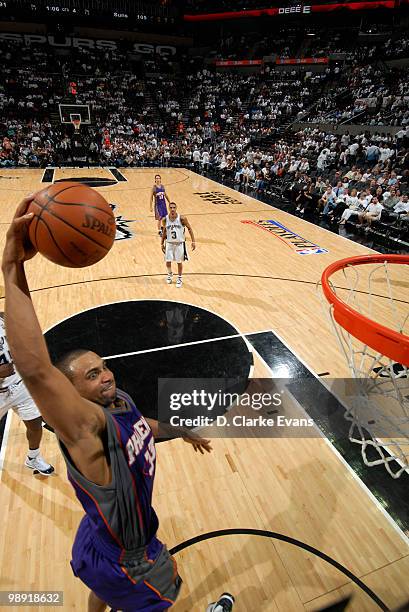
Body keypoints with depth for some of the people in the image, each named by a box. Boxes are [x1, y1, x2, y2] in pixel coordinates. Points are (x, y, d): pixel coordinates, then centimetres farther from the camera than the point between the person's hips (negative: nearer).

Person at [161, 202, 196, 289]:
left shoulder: (182, 218, -14)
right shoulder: (165, 219, -6)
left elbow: (189, 229, -4)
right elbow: (164, 232, 8)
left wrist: (193, 241, -8)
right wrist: (162, 244, 10)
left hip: (180, 243, -2)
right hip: (169, 243, 2)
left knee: (179, 262, 6)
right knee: (168, 261, 5)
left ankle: (179, 278, 26)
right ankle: (170, 274, 37)